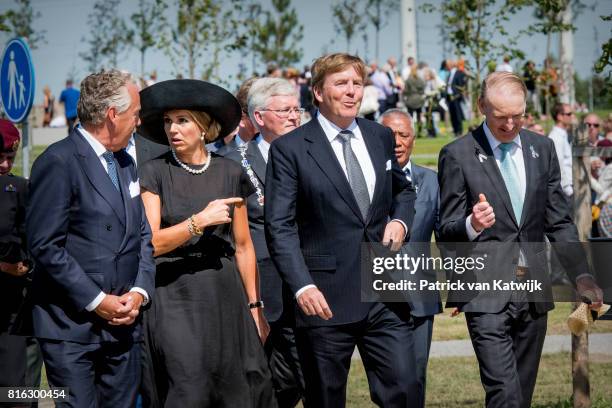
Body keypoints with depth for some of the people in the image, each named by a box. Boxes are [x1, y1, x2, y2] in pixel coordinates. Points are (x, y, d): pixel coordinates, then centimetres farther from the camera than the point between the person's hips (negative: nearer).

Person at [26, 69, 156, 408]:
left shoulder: (124, 163, 16)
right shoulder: (59, 162, -11)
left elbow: (142, 236, 17)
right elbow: (45, 245, -15)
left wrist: (139, 292, 0)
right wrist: (96, 302, -15)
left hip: (124, 322, 7)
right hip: (71, 328, -7)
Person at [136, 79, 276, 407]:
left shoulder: (230, 174, 7)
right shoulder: (154, 173, 0)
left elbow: (243, 247, 11)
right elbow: (149, 243, -8)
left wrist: (255, 306, 9)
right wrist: (199, 221, -19)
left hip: (224, 296, 3)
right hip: (174, 298, -3)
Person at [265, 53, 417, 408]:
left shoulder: (381, 137, 11)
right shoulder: (290, 149, -5)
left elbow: (403, 189, 27)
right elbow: (280, 227, -9)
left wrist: (400, 220, 4)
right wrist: (302, 286, -21)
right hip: (326, 299, -4)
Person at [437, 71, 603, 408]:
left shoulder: (542, 148, 10)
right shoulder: (458, 155, -3)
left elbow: (559, 221, 13)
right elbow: (447, 231, -2)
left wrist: (581, 275, 2)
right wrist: (472, 226, -25)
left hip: (533, 291, 5)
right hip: (487, 292, -5)